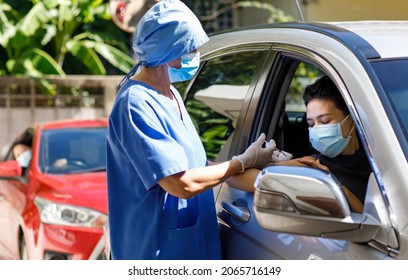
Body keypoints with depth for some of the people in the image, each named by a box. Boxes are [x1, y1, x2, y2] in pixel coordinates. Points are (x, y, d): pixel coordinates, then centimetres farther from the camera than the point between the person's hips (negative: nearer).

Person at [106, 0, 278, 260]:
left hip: (191, 243, 9)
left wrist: (251, 165, -1)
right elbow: (182, 183, -25)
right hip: (159, 250, -9)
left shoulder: (170, 94, 9)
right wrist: (244, 162, -13)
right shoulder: (136, 104, -21)